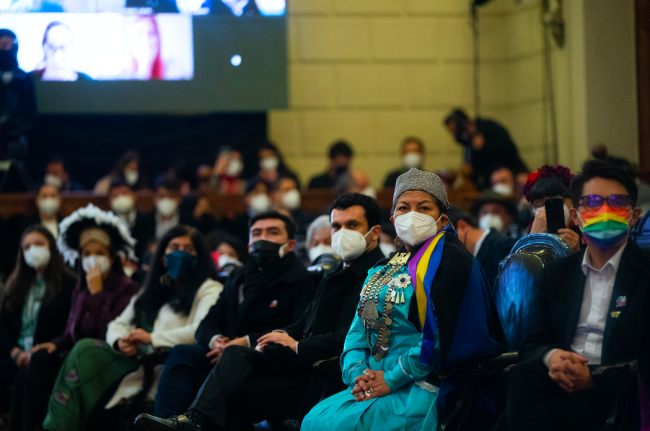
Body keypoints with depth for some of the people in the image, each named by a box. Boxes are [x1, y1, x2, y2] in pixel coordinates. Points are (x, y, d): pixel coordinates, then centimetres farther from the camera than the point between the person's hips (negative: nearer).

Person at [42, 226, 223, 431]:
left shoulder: (209, 290, 3)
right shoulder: (153, 291, 25)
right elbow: (118, 324, 21)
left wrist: (152, 338, -13)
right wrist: (120, 342, -4)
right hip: (138, 359, 7)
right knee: (85, 350, -15)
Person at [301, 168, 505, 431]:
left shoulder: (452, 261, -5)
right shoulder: (382, 271, 21)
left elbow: (441, 333, -15)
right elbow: (359, 330, 15)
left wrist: (391, 380, -15)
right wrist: (358, 374, -5)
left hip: (423, 389, -7)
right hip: (372, 383, 7)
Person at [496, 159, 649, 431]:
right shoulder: (557, 272, 20)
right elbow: (531, 343, 15)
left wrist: (594, 376, -18)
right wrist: (551, 356, -10)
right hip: (564, 378, 5)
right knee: (522, 376, -31)